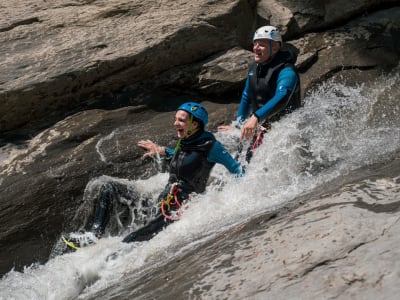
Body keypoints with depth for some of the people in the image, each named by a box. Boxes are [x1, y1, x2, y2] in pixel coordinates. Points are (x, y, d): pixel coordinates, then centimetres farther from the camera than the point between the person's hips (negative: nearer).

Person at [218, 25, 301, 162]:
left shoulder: (286, 72, -21)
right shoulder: (254, 69, 7)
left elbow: (281, 99, -38)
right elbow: (246, 97, 21)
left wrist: (255, 117, -50)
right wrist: (237, 124, 24)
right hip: (259, 126, 9)